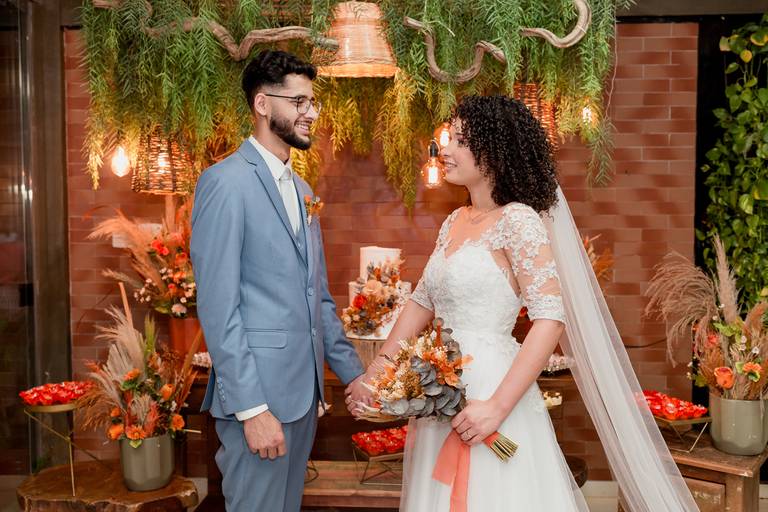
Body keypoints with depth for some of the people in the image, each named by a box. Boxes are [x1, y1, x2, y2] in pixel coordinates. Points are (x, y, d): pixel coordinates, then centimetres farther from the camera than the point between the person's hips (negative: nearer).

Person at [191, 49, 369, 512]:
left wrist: (351, 370, 12)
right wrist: (251, 408, -18)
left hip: (305, 387, 8)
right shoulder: (225, 182, -12)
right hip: (257, 391, -8)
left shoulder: (301, 188, 14)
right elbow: (217, 307, -17)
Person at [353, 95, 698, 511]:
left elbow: (551, 319, -19)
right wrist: (377, 371, 10)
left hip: (490, 382, -7)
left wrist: (497, 407, -22)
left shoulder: (517, 220, -13)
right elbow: (422, 301, 14)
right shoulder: (455, 222, 8)